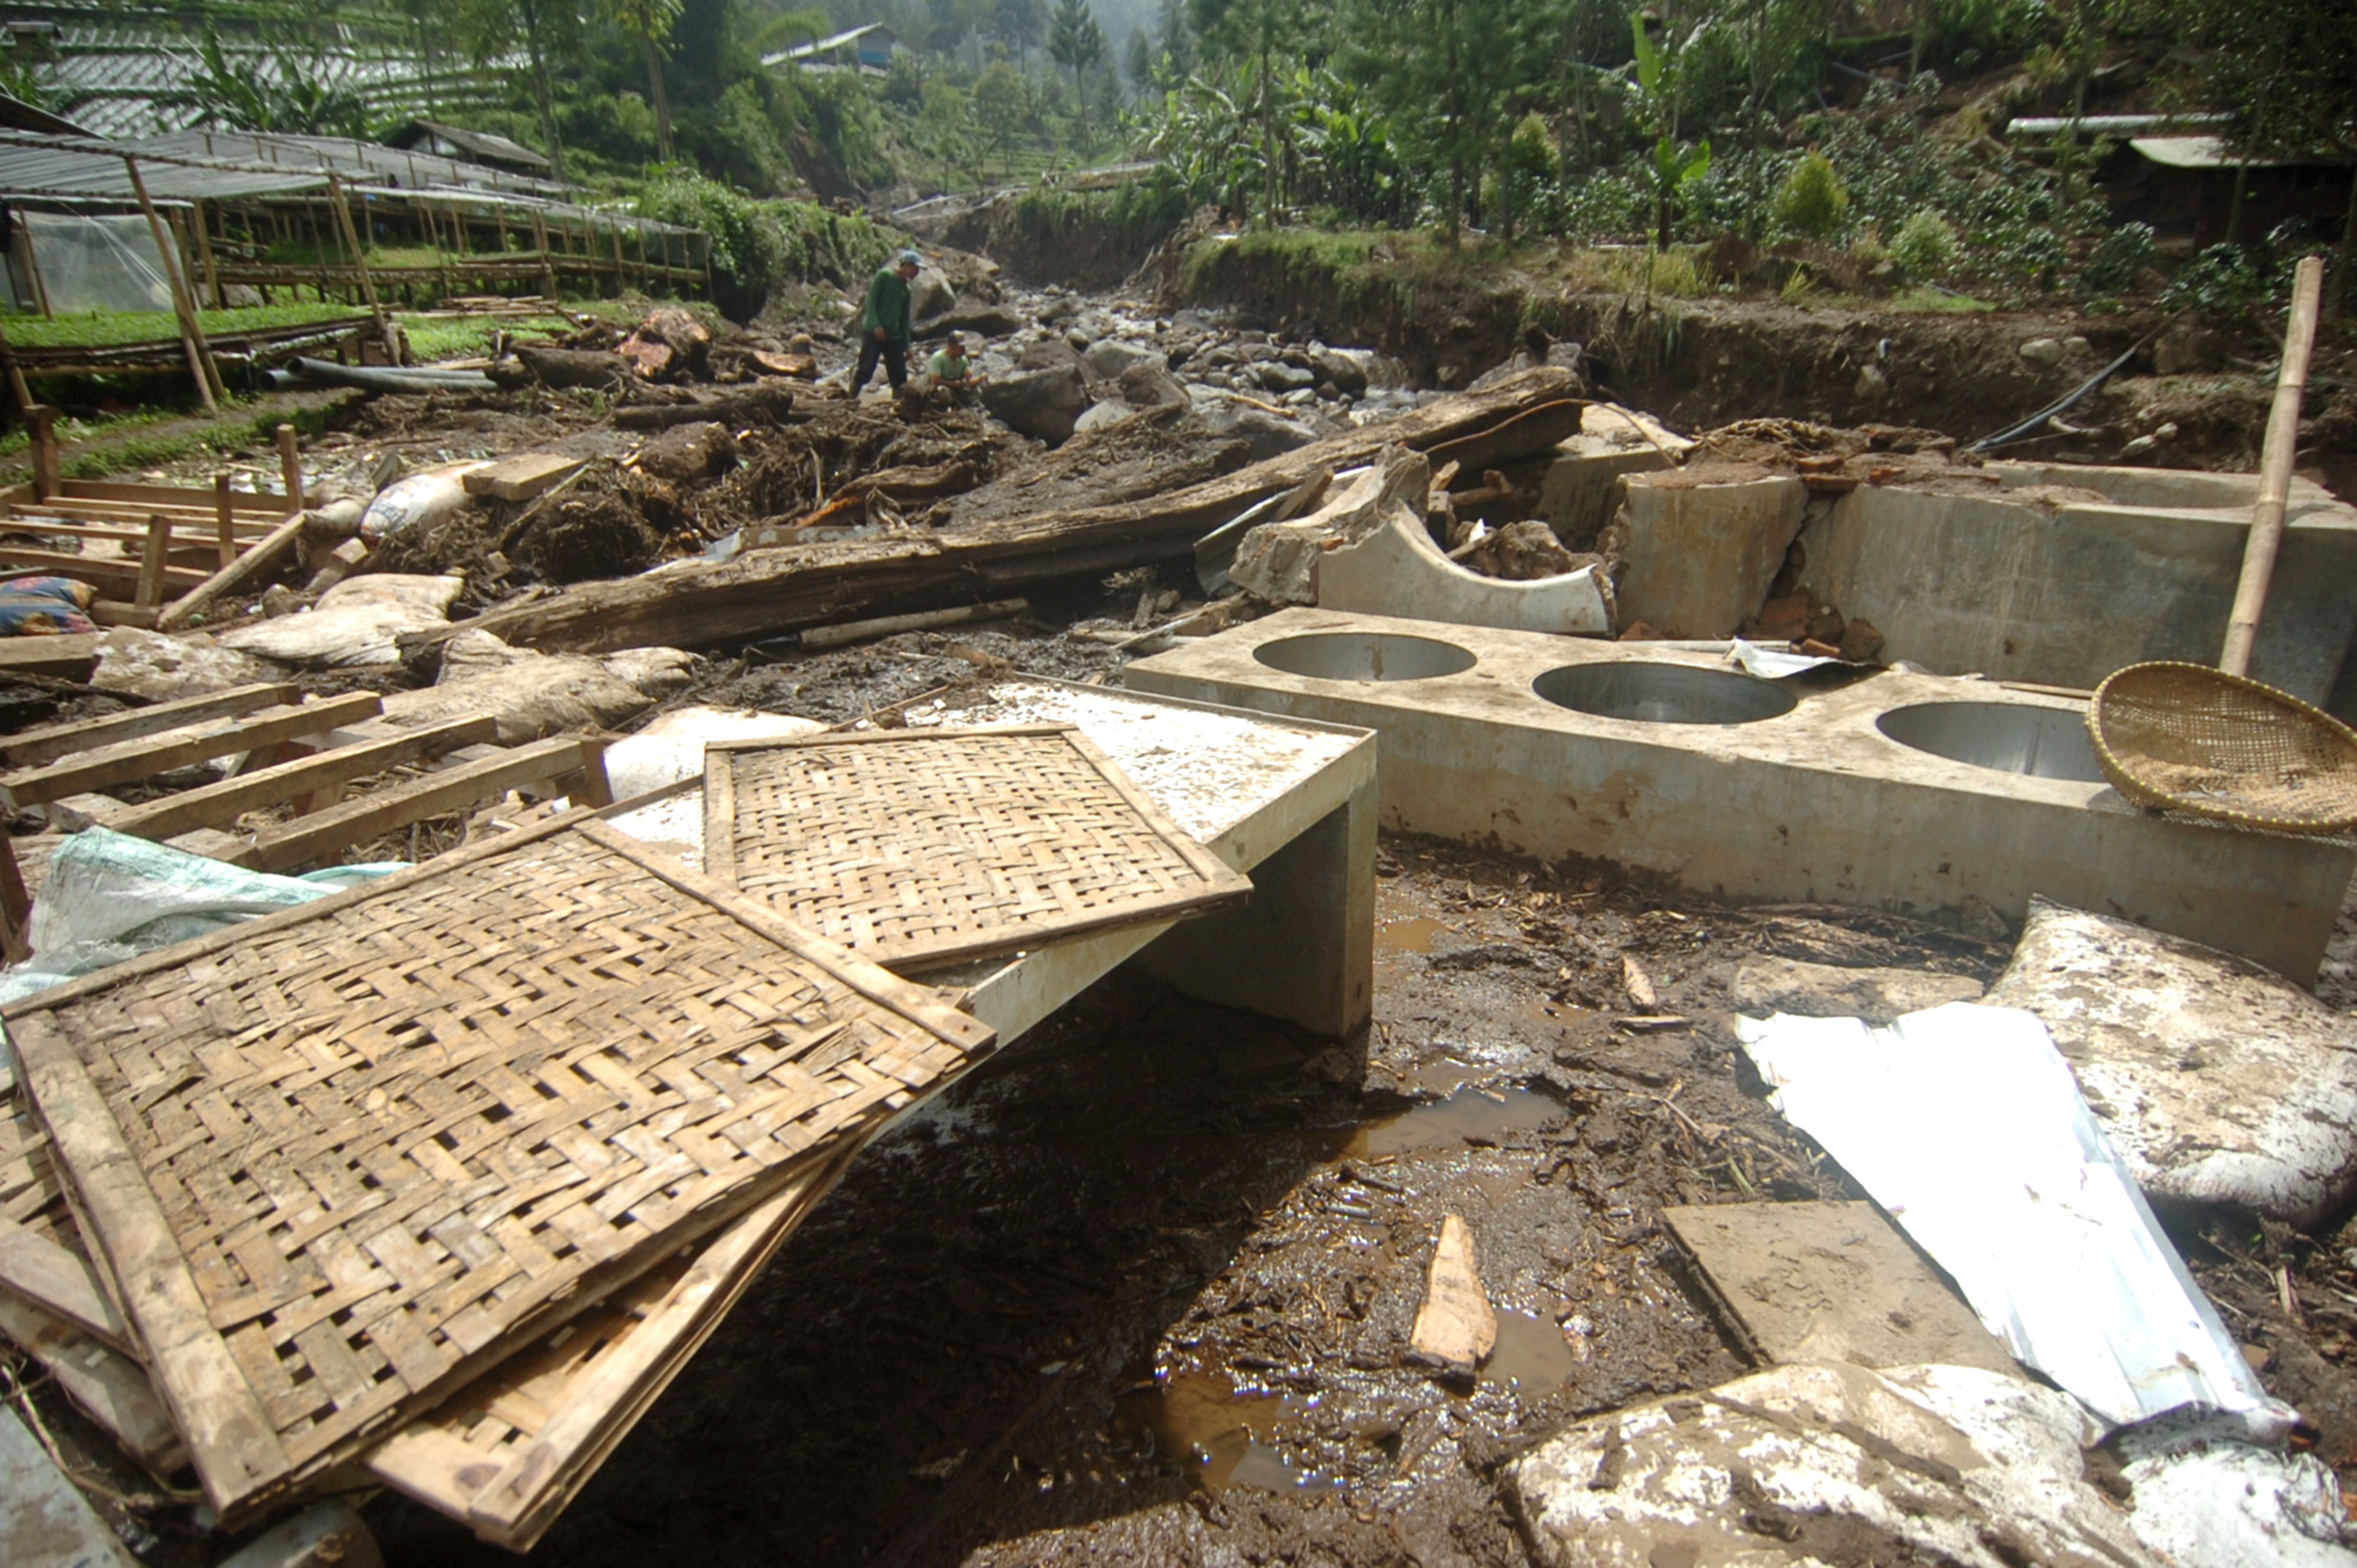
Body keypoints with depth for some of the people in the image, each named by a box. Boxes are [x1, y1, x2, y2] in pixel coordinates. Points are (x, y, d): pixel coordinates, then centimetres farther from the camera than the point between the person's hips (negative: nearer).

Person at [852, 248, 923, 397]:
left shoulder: (906, 289, 15)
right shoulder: (885, 275, -3)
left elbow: (905, 319, 18)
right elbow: (870, 301, -8)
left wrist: (906, 345, 14)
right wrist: (876, 325, -20)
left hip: (894, 336, 7)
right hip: (873, 332, -7)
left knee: (899, 376, 2)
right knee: (866, 370, -14)